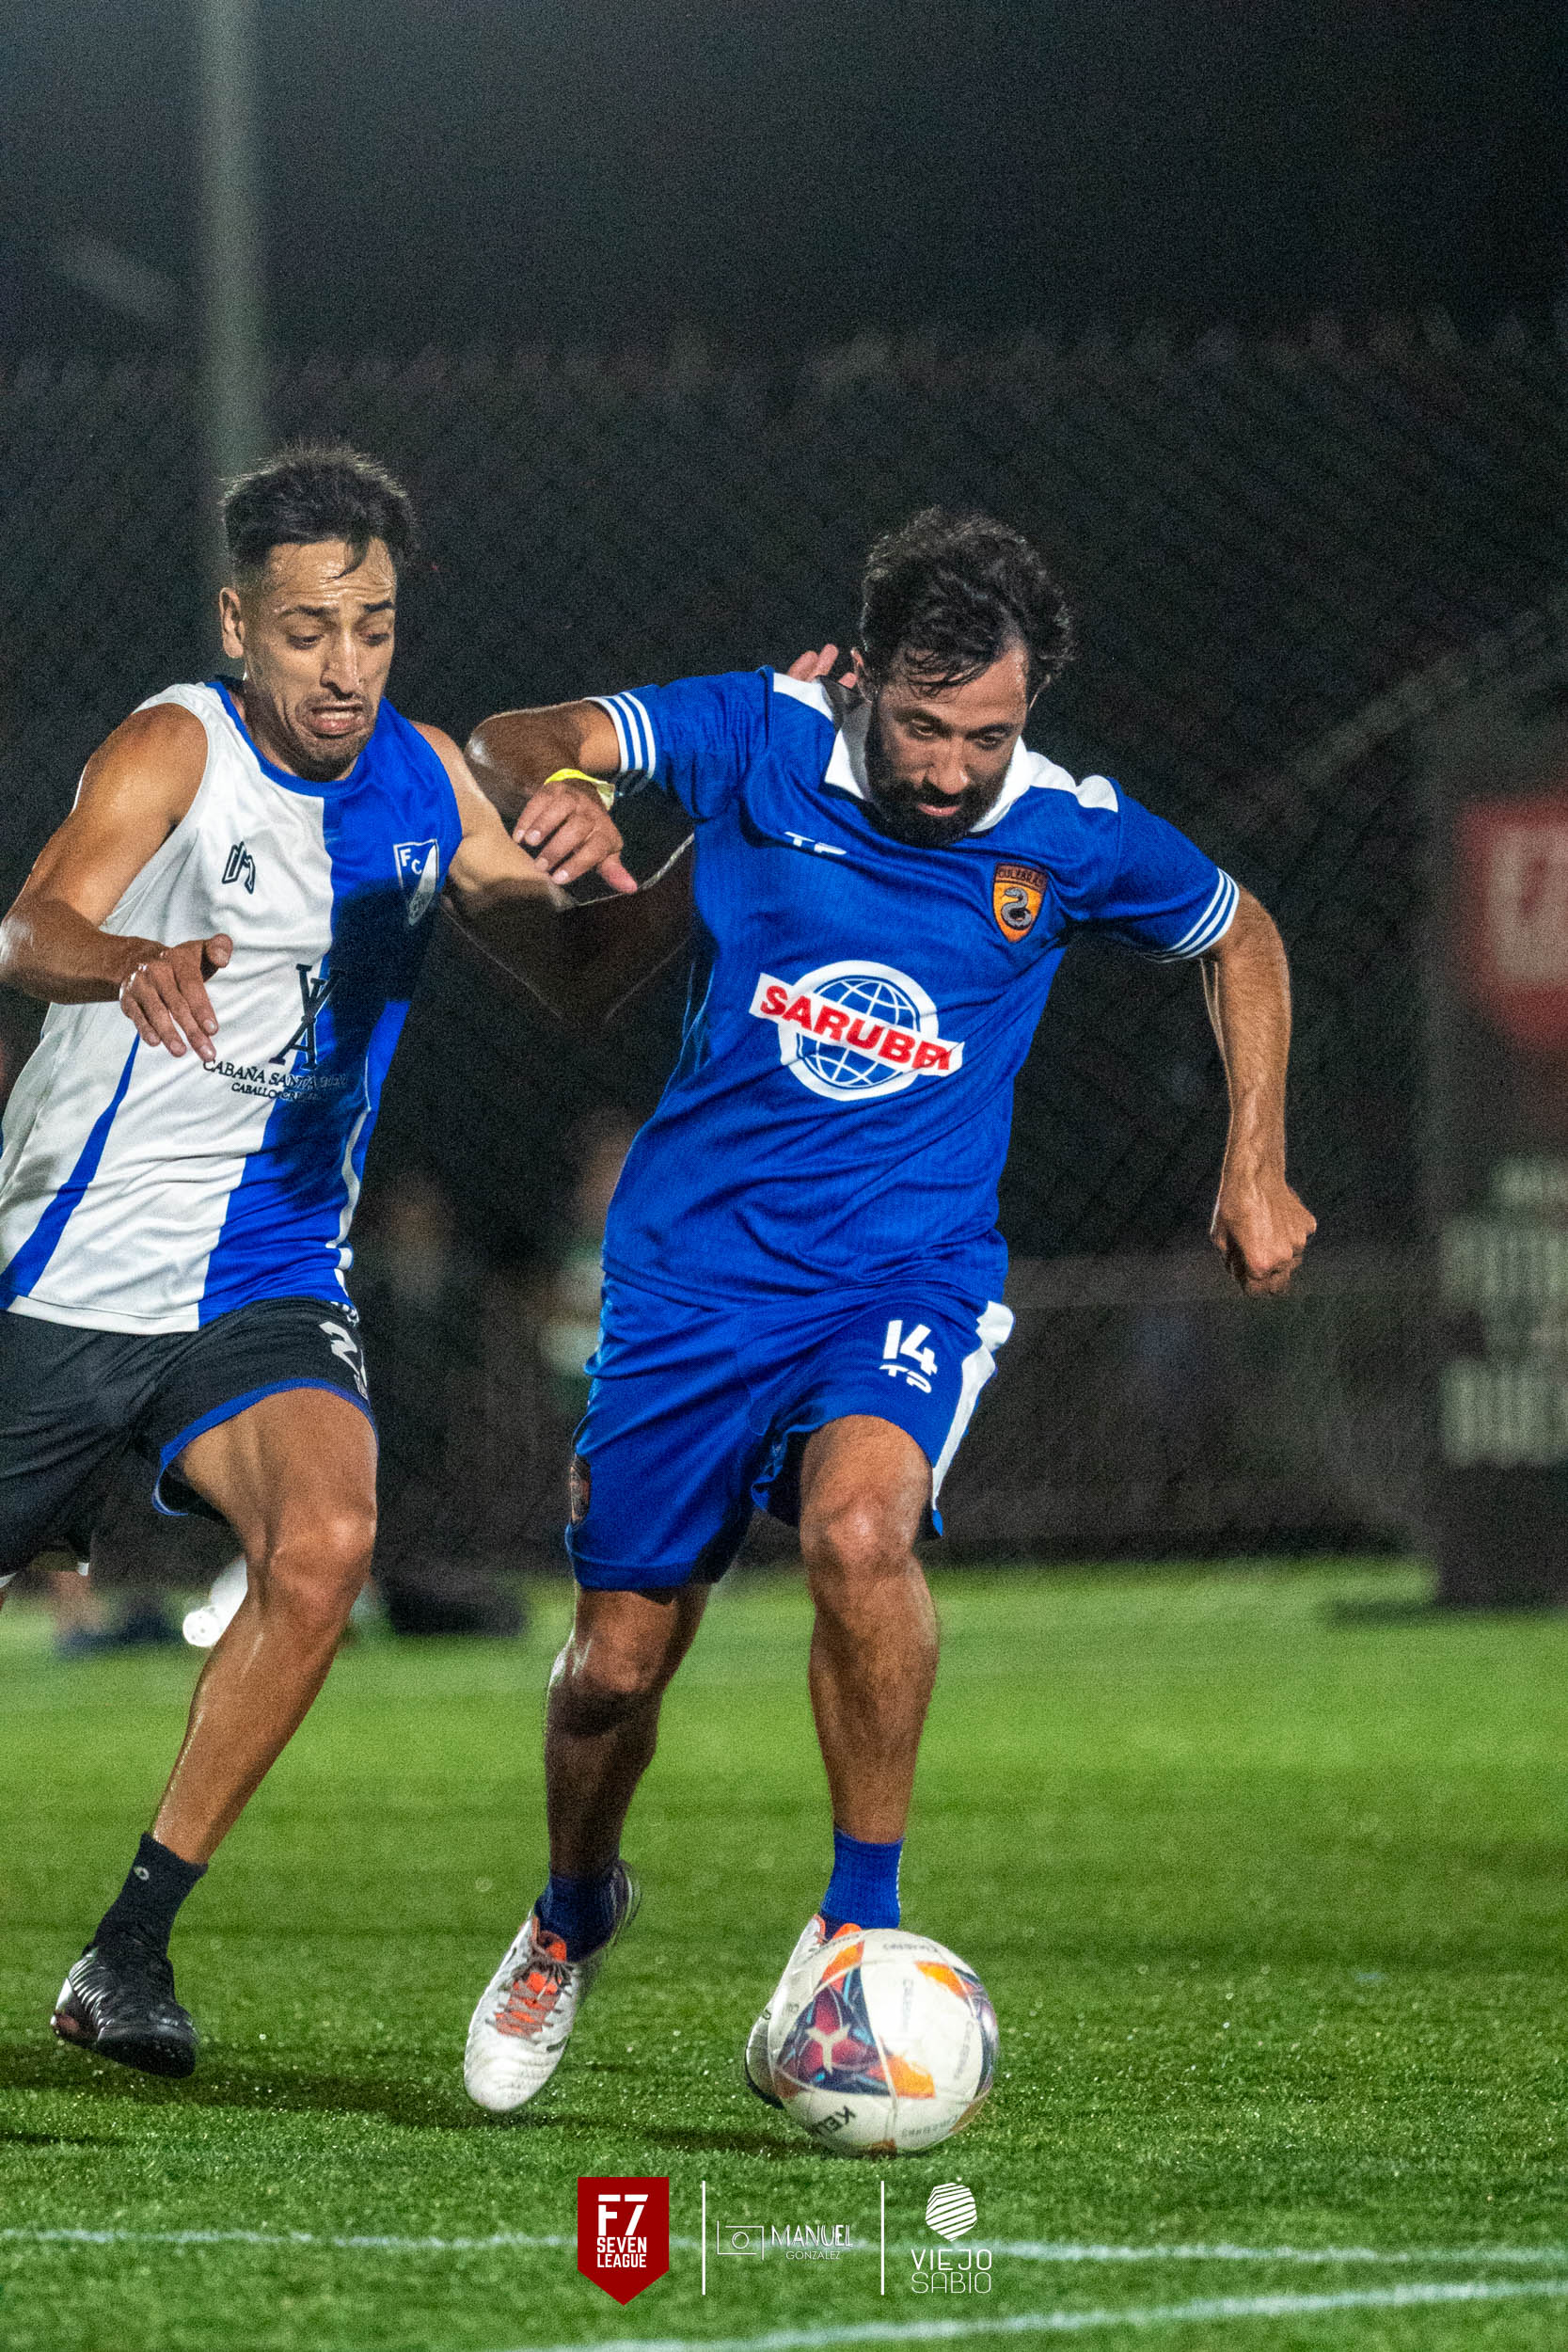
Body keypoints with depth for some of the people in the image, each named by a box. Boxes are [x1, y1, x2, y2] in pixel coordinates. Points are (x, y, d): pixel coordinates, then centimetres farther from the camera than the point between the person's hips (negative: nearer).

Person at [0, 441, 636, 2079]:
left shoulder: (420, 779, 2)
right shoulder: (176, 750, -14)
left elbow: (573, 978, 10)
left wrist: (583, 877, -14)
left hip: (264, 1291, 3)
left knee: (325, 1543, -26)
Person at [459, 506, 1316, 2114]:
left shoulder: (1072, 836, -5)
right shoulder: (762, 740, -7)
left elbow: (1239, 936, 14)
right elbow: (515, 745, -9)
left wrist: (1255, 1170, 8)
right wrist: (538, 789, -33)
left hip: (908, 1272, -1)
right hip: (694, 1267, 1)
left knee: (858, 1528, -33)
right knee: (616, 1662, 6)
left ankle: (863, 1919, -18)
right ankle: (573, 1917, 38)